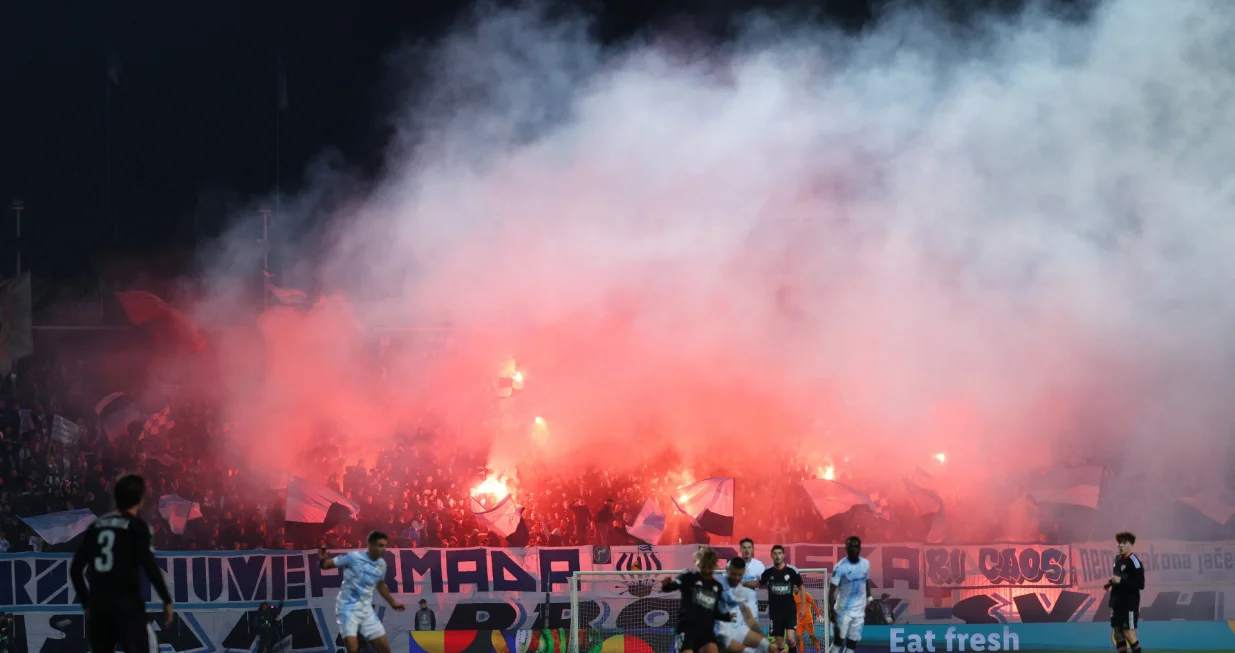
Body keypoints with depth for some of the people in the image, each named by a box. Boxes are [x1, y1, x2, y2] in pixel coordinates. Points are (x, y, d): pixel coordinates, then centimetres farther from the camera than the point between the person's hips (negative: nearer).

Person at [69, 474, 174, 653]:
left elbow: (75, 569, 15)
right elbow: (150, 567, -13)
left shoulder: (96, 526, 14)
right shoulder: (137, 526, -3)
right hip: (126, 604, -6)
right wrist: (167, 601, -5)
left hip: (98, 605, 6)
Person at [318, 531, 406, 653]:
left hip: (366, 609, 7)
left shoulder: (381, 564, 5)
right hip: (348, 608, -7)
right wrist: (322, 560, -34)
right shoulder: (353, 557, -14)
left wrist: (392, 602, 36)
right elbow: (326, 564, -11)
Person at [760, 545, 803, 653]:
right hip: (775, 611, 2)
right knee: (779, 642, 4)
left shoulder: (792, 571, -6)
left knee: (791, 639, -17)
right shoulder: (768, 572, -1)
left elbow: (801, 587, 2)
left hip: (790, 610, -2)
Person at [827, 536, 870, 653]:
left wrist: (869, 600, 14)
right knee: (839, 639, -2)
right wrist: (832, 610, -26)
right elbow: (832, 590, -17)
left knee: (853, 641, 4)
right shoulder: (840, 567, -16)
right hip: (843, 609, -4)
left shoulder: (866, 564, 0)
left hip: (859, 609, 4)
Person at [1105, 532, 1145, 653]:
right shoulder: (1118, 558, 12)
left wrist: (1120, 581, -26)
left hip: (1130, 603, -9)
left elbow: (1140, 584, -21)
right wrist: (1110, 583, 8)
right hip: (1117, 602, 9)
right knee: (1116, 633, 10)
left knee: (1129, 634, -10)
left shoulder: (1134, 561, -15)